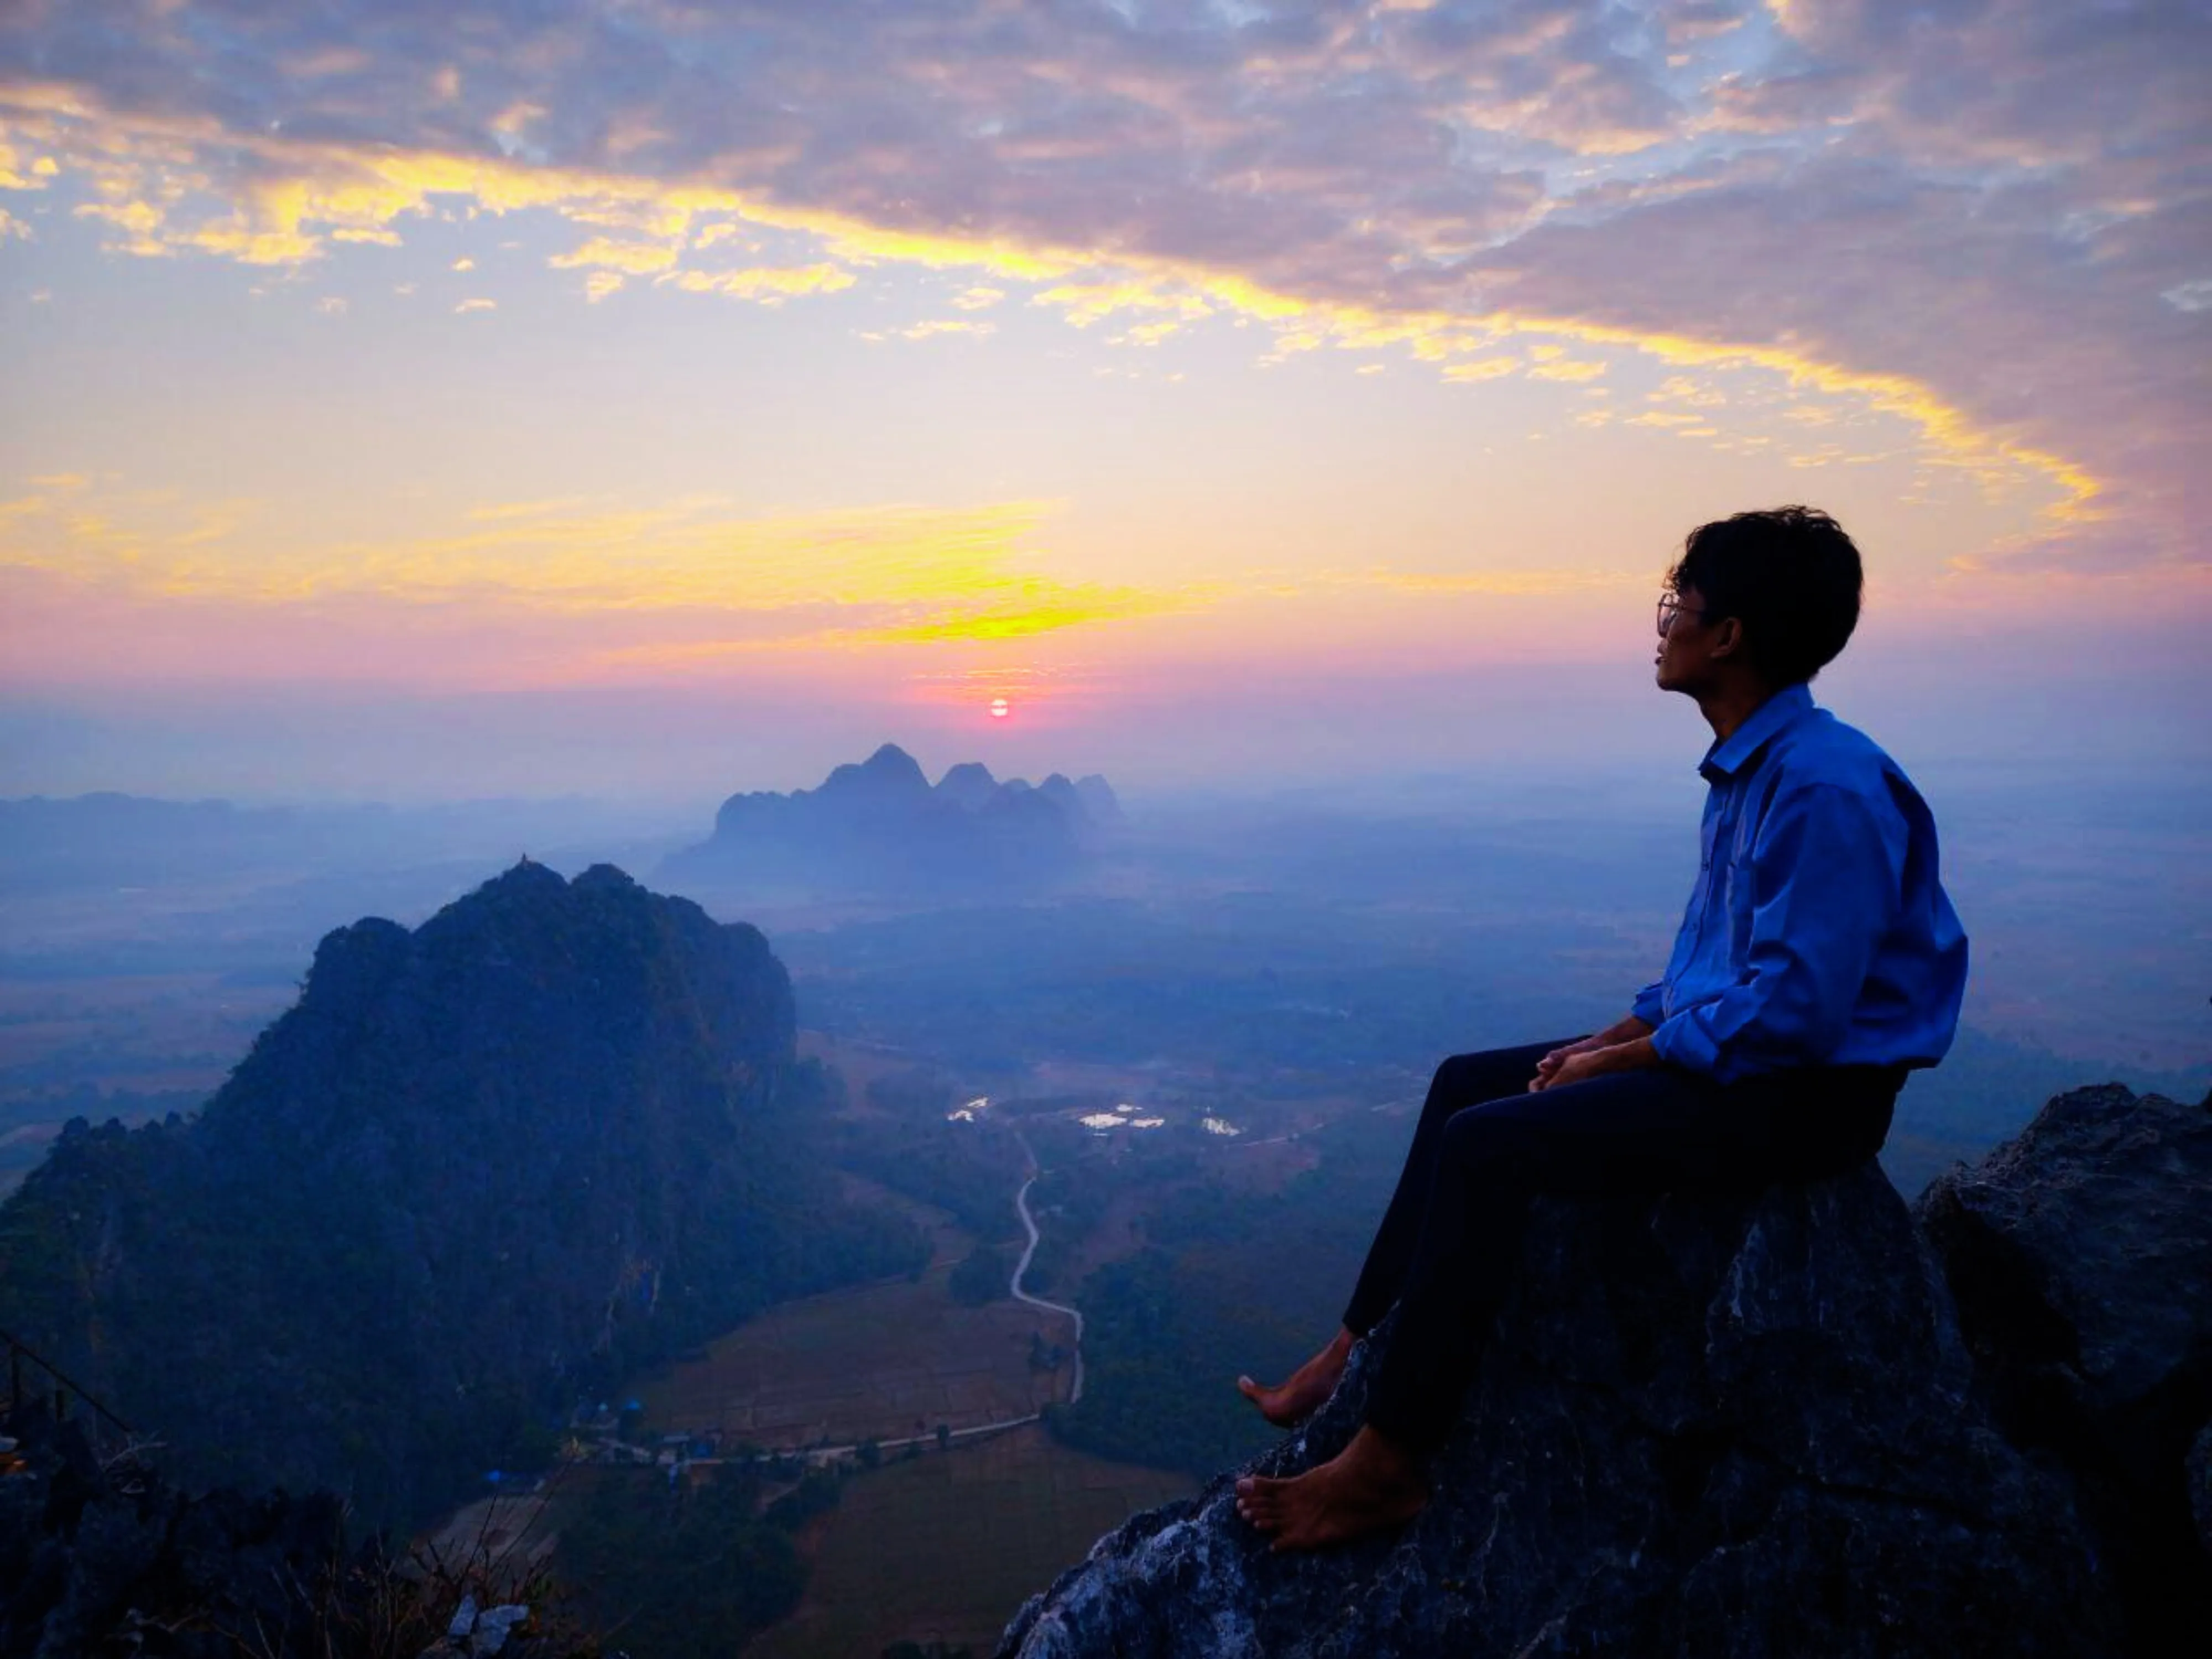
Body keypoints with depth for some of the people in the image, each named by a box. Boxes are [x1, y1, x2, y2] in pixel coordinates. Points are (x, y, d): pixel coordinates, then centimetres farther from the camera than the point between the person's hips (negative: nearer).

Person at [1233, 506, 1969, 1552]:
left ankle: (1388, 1461, -13)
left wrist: (1617, 1060, -17)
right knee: (1465, 1083, 6)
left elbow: (1792, 1010, -25)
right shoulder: (1746, 771, 11)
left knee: (1490, 1145, -22)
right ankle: (1359, 1355, 10)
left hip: (1804, 1099, -10)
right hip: (1736, 1055, 10)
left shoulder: (1825, 787, -22)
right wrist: (1614, 1036, 5)